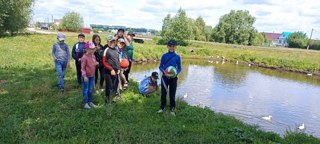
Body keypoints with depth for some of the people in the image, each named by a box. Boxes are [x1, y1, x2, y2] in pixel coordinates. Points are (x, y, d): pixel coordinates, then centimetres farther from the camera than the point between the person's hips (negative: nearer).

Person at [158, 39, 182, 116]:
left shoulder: (177, 57, -1)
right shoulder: (164, 56, -1)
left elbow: (179, 68, 4)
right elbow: (160, 66, 2)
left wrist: (176, 73, -16)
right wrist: (164, 71, -18)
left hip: (173, 78, 0)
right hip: (165, 77, 0)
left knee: (172, 94, 6)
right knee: (163, 93, 6)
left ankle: (172, 109, 20)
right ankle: (162, 107, 24)